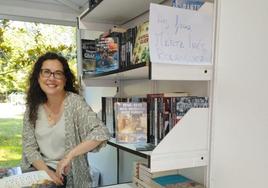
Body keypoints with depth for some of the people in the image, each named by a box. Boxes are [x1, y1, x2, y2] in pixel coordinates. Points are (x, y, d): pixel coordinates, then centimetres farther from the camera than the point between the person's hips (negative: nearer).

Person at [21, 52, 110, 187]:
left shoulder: (74, 102, -13)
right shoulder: (33, 106, -1)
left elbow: (101, 133, -22)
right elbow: (29, 146, 0)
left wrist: (69, 156, -26)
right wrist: (47, 172, -13)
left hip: (69, 174, -3)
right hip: (40, 170, 3)